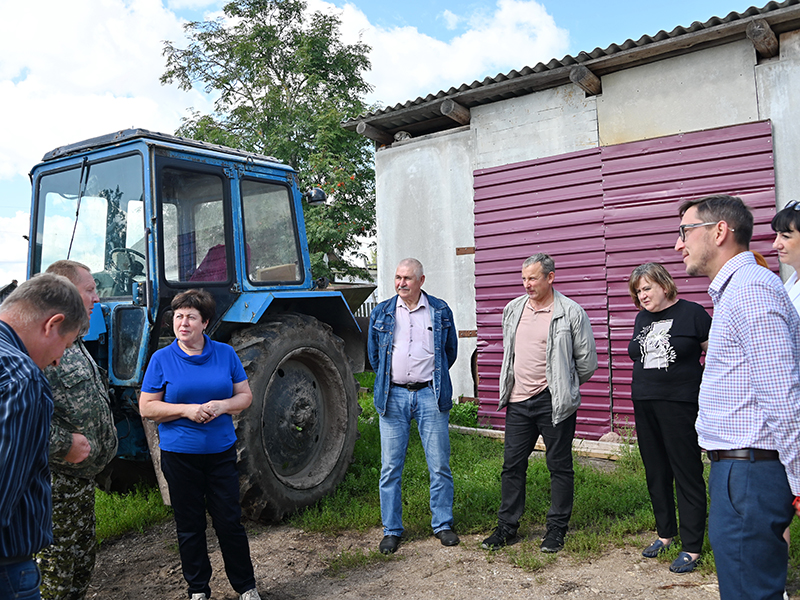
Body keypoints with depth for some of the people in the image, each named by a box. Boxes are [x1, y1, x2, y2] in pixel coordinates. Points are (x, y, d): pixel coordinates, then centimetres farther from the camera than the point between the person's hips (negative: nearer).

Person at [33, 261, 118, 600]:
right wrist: (64, 443, -25)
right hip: (54, 481, -10)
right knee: (54, 572, 3)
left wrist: (103, 441, 17)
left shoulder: (74, 344, 14)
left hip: (82, 475, 10)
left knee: (83, 560, 21)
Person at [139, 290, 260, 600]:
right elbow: (146, 407, -3)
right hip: (179, 454, -1)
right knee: (190, 526, 10)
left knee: (230, 521, 5)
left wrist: (222, 405, -15)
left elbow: (245, 396, 6)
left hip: (221, 451, 1)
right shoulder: (161, 359, -2)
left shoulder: (225, 354, 3)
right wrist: (186, 410, -17)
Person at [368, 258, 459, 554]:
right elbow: (373, 353, 17)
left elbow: (451, 349, 16)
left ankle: (442, 524, 21)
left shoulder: (440, 311, 5)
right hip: (393, 396, 1)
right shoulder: (381, 313, 7)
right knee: (390, 467, 4)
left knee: (440, 465, 4)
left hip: (430, 396, 0)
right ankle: (391, 530, 17)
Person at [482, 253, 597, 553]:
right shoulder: (513, 309, 9)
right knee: (512, 464, 10)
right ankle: (507, 526, 22)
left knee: (559, 466, 7)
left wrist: (564, 387, 8)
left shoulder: (571, 312, -8)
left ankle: (557, 528, 21)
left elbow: (587, 361, -1)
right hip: (518, 401, 5)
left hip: (553, 402, -5)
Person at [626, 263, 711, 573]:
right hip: (644, 405, 6)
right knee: (656, 473, 14)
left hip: (681, 405, -6)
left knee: (687, 474, 0)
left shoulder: (692, 313, -7)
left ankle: (691, 547, 10)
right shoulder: (642, 318, 11)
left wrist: (694, 376, -4)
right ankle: (665, 533, 30)